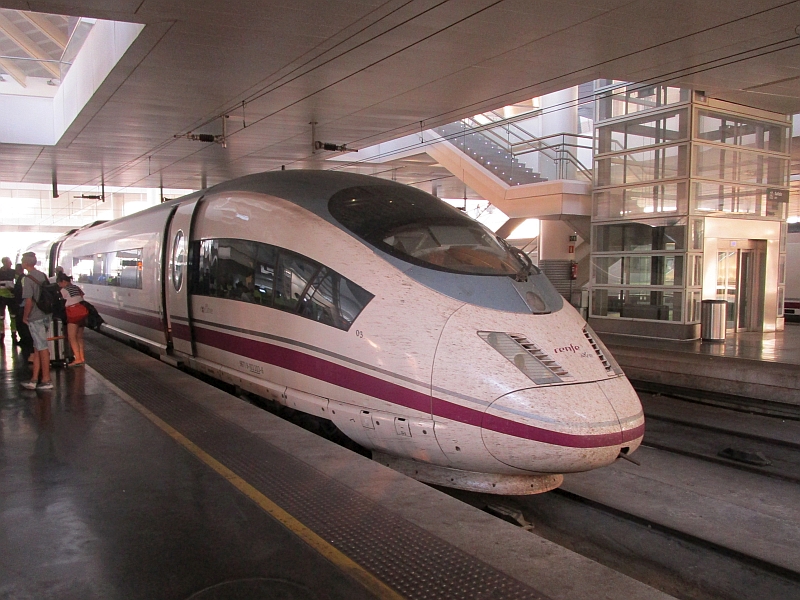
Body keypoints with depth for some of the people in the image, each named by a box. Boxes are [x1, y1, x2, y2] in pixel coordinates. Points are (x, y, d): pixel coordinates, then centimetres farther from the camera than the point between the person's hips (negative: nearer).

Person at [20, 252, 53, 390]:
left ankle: (47, 380, 6)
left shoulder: (28, 278, -15)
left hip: (35, 318, -7)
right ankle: (34, 380, 16)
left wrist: (25, 317, -6)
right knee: (37, 348, 11)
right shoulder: (43, 275, 8)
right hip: (45, 315, 7)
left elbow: (28, 301, -19)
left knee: (42, 348, -2)